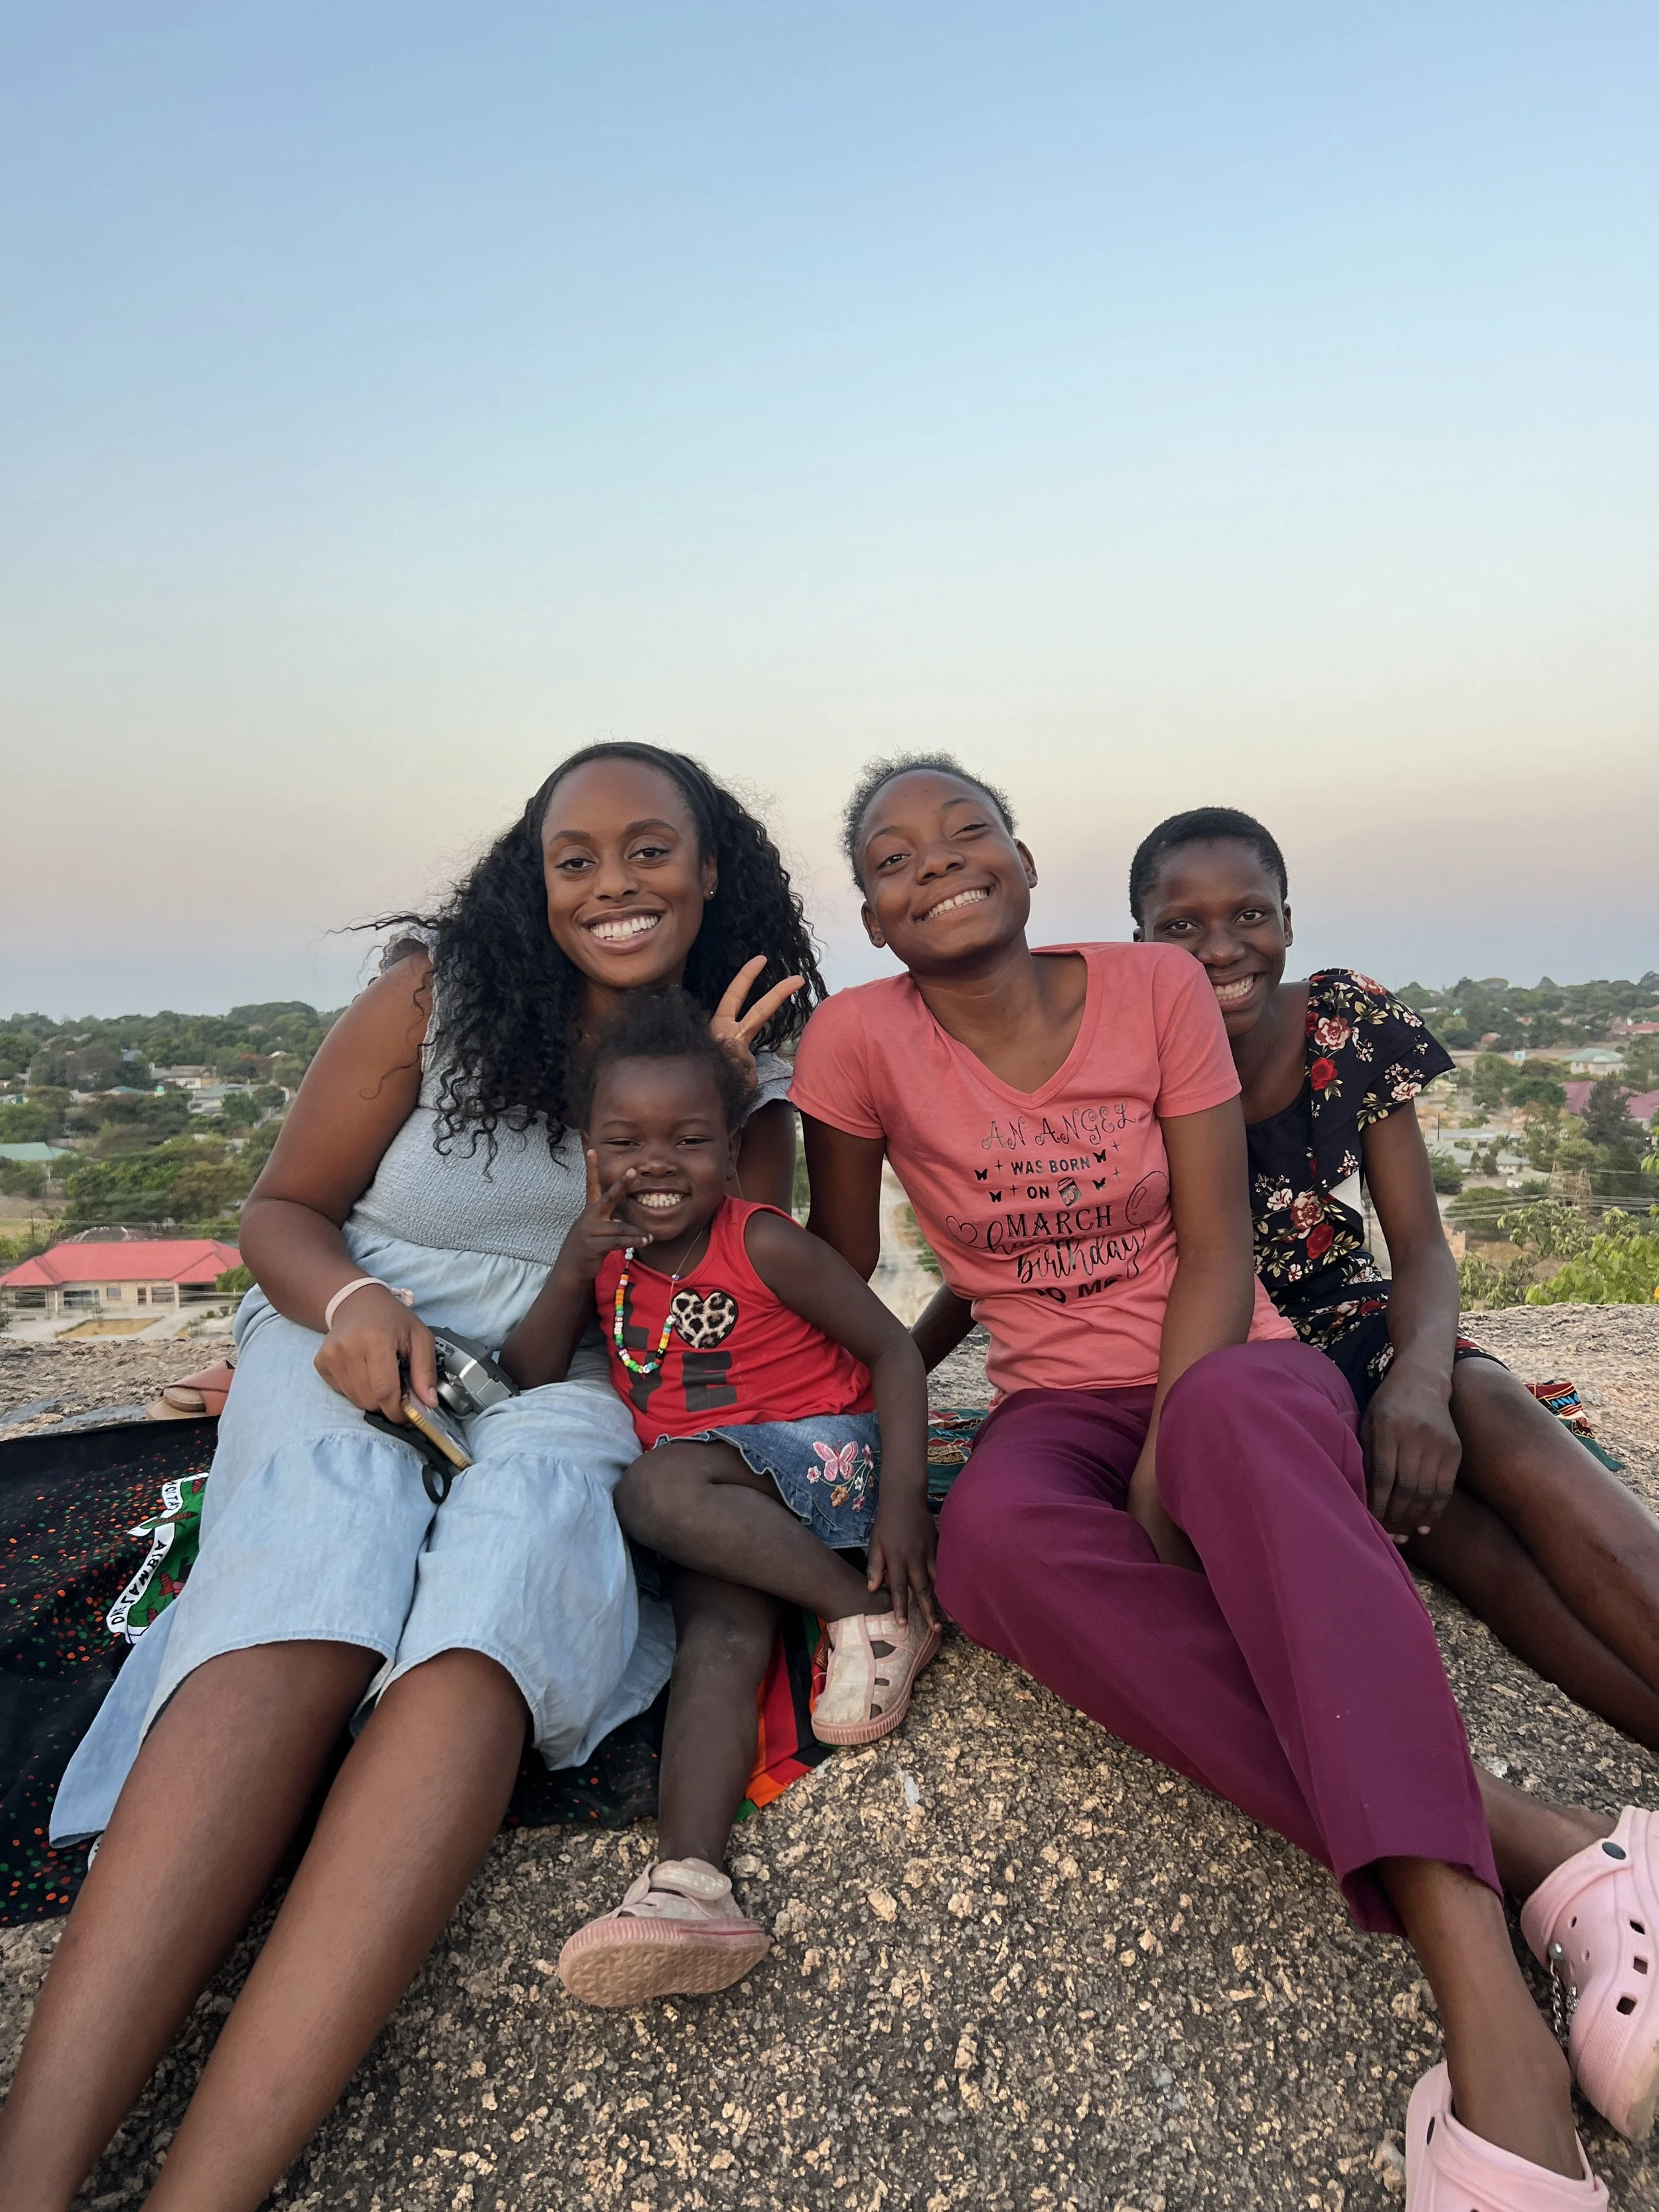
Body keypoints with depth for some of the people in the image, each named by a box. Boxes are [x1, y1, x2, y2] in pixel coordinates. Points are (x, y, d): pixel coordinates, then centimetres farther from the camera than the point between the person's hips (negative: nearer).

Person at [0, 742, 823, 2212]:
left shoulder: (749, 1066, 8)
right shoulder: (437, 999, 2)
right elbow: (282, 1210, 6)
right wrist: (353, 1305, -17)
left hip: (583, 1388, 0)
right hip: (359, 1354, 0)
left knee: (513, 1553, -33)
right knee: (307, 1593, -32)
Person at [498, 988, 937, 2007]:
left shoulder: (762, 1244, -12)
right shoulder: (605, 1254, 6)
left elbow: (894, 1349, -9)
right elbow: (528, 1381, 3)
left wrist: (902, 1501, -18)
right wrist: (574, 1266, -12)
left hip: (817, 1454, -4)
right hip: (720, 1504, 5)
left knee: (656, 1489, -31)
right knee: (720, 1640, -22)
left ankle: (875, 1617, -20)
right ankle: (690, 1881, -34)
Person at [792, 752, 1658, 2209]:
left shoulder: (1158, 989, -3)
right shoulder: (860, 1040, -4)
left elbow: (1214, 1248, -7)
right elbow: (839, 1289, 5)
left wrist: (1171, 1462, -19)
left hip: (1235, 1373, 0)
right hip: (1056, 1409, 1)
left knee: (1231, 1419, -39)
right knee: (994, 1536, -36)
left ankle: (1480, 1979, -43)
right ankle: (1529, 1847, -36)